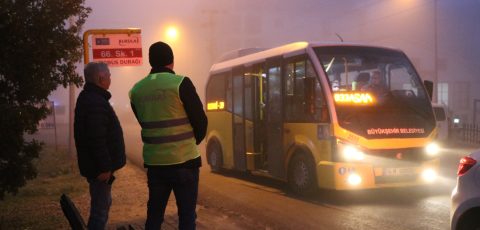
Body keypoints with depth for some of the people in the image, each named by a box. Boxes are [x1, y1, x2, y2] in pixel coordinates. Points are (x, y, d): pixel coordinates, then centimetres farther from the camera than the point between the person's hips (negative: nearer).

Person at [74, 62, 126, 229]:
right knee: (100, 209, -4)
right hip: (99, 167, -11)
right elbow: (97, 139, -28)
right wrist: (104, 166, -24)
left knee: (103, 203, 23)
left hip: (96, 164, 11)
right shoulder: (95, 102, -22)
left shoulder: (89, 98, 13)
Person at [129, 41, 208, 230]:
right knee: (186, 214, 4)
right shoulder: (180, 83, -11)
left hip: (153, 161, 5)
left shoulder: (136, 90, 4)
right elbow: (200, 120, -7)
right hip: (183, 160, -4)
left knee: (154, 213, 14)